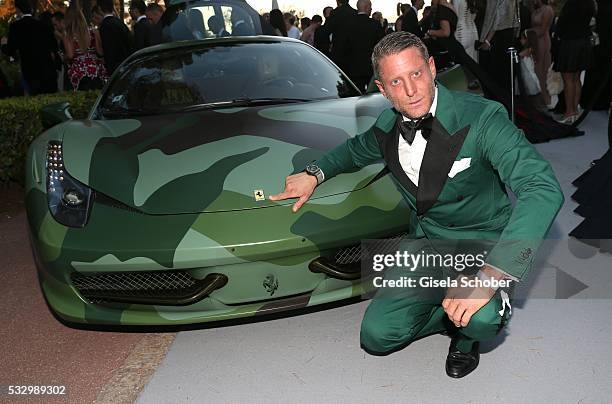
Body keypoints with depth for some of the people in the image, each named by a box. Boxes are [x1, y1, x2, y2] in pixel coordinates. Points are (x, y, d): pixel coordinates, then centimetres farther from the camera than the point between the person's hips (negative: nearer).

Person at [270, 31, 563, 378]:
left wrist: (489, 277, -43)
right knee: (377, 336, -9)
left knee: (479, 317, -34)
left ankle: (485, 315, 6)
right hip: (425, 242, 4)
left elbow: (544, 189, -34)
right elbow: (355, 150, 24)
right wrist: (314, 174, 8)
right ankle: (456, 316, 17)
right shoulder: (387, 127, -2)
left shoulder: (482, 118, -22)